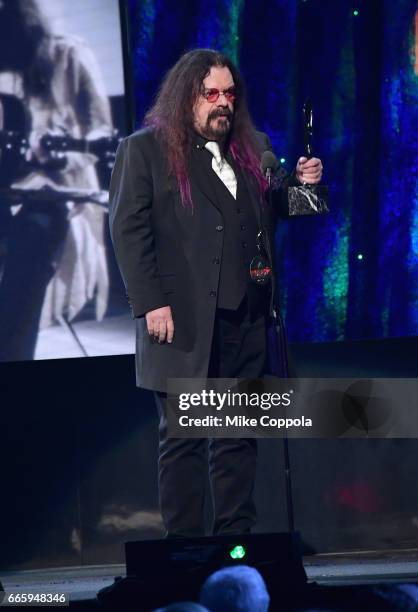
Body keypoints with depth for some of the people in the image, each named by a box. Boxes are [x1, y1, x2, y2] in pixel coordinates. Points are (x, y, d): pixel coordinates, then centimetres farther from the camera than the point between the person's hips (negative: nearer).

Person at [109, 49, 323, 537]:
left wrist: (298, 183, -1)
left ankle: (236, 539, 10)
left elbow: (270, 216, 21)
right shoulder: (143, 150, 1)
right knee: (181, 439, 1)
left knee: (238, 438, 5)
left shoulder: (253, 147, 16)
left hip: (243, 317, 5)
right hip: (181, 321, -4)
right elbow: (128, 230, -5)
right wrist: (151, 304, -13)